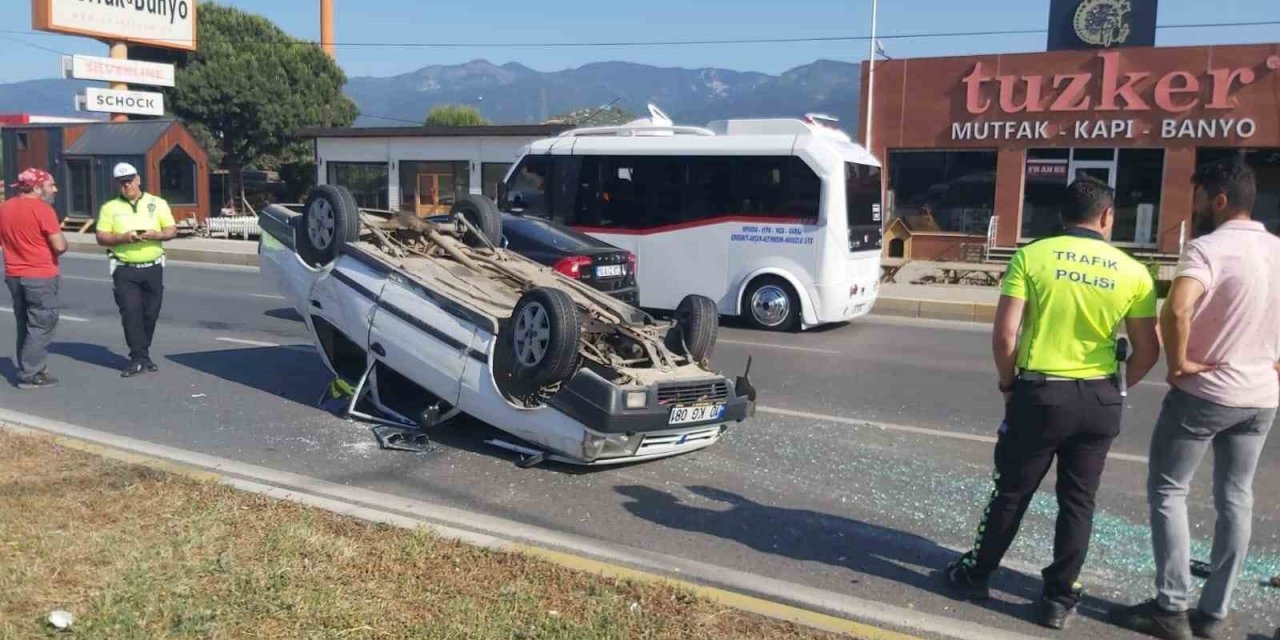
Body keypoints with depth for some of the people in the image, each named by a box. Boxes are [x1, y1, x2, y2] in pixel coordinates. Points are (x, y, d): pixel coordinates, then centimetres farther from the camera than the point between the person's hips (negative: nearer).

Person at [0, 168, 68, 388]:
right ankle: (30, 375, -2)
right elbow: (60, 246, -19)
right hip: (41, 276, -8)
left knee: (25, 325, 17)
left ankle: (29, 369, 22)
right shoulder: (42, 209, -15)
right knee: (42, 325, -1)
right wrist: (63, 242, 2)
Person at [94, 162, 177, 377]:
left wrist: (156, 234, -14)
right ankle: (138, 359, -8)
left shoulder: (158, 203, 8)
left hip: (153, 267, 1)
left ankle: (142, 355, 18)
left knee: (150, 313, 4)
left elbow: (172, 230, 6)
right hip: (125, 270, -1)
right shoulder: (109, 207, 6)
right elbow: (101, 237, 2)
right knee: (131, 312, -10)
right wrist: (123, 238, -16)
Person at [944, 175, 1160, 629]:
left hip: (1040, 393, -1)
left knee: (1013, 491, 13)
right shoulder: (1132, 272, -2)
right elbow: (1148, 351, 0)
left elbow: (1004, 335, -12)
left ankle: (977, 574, 28)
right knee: (1078, 500, 13)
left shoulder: (1032, 256, -7)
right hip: (1100, 400, 2)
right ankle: (1059, 599, 21)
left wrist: (1008, 384, 4)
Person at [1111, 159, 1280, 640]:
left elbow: (1176, 310, -34)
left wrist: (1179, 363, -20)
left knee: (1167, 491, 5)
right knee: (1235, 499, 12)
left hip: (1204, 393, -7)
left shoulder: (1209, 248, -17)